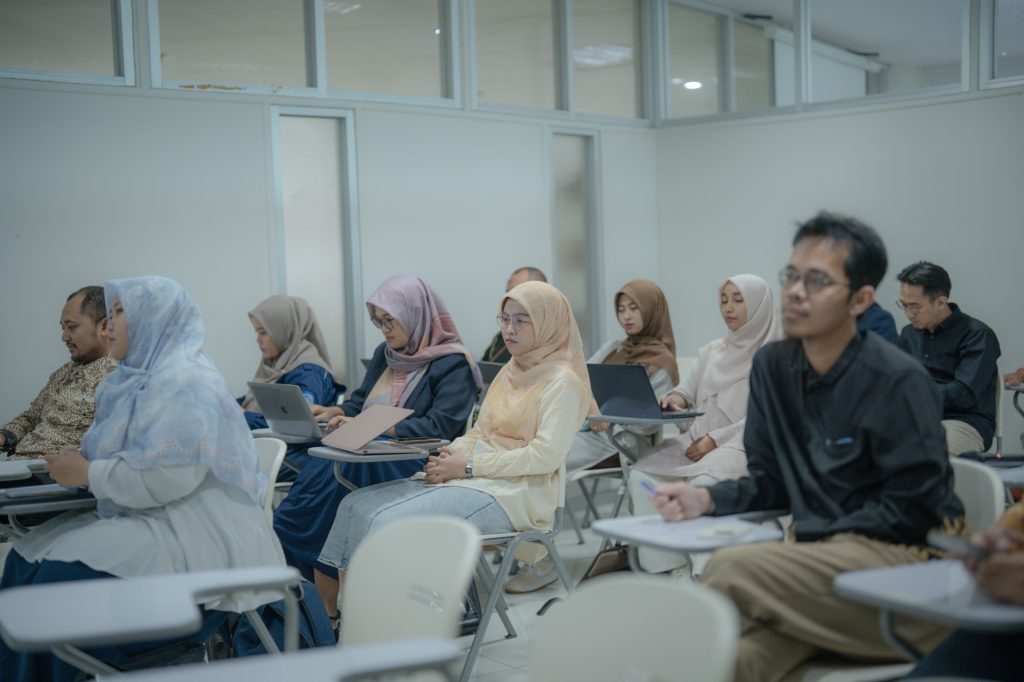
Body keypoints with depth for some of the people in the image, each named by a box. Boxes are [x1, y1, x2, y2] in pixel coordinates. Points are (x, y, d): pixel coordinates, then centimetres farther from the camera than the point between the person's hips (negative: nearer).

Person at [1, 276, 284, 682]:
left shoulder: (182, 380, -16)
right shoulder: (143, 376, 15)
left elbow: (166, 478, -26)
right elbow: (124, 456, 21)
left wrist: (87, 474, -14)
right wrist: (81, 463, 1)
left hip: (198, 536, -10)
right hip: (152, 522, 10)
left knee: (63, 575, -23)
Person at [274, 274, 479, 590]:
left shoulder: (453, 364, -3)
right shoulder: (386, 354, 20)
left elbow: (438, 428, -14)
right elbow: (361, 401, 21)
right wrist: (333, 412, -3)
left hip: (417, 467, -7)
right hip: (374, 455, 7)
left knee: (328, 477, -31)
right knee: (319, 472, -26)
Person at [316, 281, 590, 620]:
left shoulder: (562, 382, -8)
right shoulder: (510, 372, 19)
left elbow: (547, 456, -19)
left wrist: (470, 465, -17)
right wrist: (451, 454, -2)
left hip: (513, 493, -9)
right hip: (474, 478, 9)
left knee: (392, 522, -25)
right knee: (357, 505, -6)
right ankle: (332, 598, -11)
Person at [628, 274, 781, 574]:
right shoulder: (712, 352, 21)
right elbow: (688, 390, 21)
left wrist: (716, 439, -16)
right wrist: (675, 398, -5)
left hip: (742, 445, -6)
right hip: (698, 439, 6)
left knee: (702, 483, -36)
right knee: (642, 474, -19)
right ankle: (659, 565, -22)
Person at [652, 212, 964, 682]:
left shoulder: (899, 381, -11)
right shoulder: (772, 366, 7)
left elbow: (910, 510, -11)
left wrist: (808, 536, -13)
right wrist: (707, 500, -7)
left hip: (905, 558, -4)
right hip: (820, 553, 4)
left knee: (731, 569, -27)